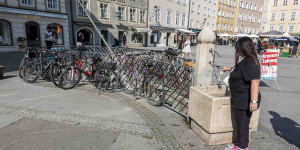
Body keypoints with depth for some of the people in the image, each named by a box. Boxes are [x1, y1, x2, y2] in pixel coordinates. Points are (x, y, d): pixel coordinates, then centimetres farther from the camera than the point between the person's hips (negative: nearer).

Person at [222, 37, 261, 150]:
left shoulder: (249, 62, -22)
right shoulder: (243, 61, 9)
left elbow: (255, 82, -29)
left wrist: (254, 101, -32)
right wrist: (229, 69, 40)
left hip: (245, 101, -10)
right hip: (238, 99, 10)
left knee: (243, 124, 6)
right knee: (238, 123, 21)